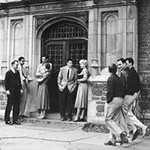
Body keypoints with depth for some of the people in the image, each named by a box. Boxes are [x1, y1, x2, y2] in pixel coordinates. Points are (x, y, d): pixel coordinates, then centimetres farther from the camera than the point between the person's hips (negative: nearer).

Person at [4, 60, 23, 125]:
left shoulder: (17, 72, 14)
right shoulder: (8, 73, -4)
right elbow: (6, 82, -6)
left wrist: (20, 89, 12)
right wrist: (7, 90, -13)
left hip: (17, 91, 6)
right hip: (11, 91, -6)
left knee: (17, 105, 6)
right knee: (9, 105, -1)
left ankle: (15, 120, 13)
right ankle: (7, 120, 6)